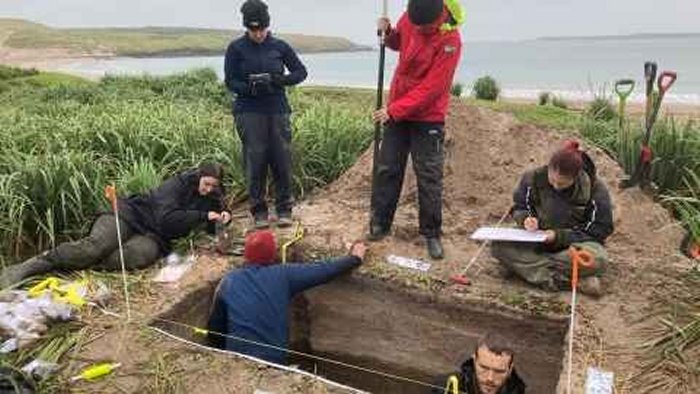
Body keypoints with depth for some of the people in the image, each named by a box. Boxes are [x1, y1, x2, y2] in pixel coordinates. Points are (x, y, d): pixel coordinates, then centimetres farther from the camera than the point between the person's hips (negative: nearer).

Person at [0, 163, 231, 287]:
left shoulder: (210, 198, 10)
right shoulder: (181, 183, -8)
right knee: (96, 245, -30)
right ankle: (23, 269, -24)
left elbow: (212, 228, 17)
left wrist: (223, 217, -6)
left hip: (153, 237, 4)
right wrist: (202, 216, -19)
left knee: (141, 254, -34)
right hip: (131, 215, -3)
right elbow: (166, 218, -18)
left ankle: (74, 266, -28)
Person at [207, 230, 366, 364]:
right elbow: (324, 270, 1)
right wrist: (355, 258, 16)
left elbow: (215, 327, 8)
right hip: (273, 361, -1)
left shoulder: (228, 282, -1)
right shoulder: (282, 275, -7)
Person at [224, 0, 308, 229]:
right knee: (255, 162, -1)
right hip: (249, 112, -1)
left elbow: (300, 71, 10)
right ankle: (259, 212, 12)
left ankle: (284, 210, 15)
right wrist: (249, 88, -20)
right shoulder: (236, 48, 2)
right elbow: (230, 82, 1)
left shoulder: (279, 46, 6)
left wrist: (282, 80, -10)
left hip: (278, 110, 1)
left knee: (282, 161, 0)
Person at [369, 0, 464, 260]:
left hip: (428, 118, -5)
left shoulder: (450, 41, -20)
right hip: (396, 112, 6)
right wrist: (387, 32, -3)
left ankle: (432, 234, 11)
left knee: (429, 178, -1)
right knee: (387, 170, 8)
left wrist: (394, 110, -24)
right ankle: (379, 224, 19)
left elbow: (431, 88, -23)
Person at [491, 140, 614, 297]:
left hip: (573, 244, -2)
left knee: (597, 258, -38)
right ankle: (572, 280, -36)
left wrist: (560, 236, -22)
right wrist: (525, 218, -21)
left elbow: (600, 231, -10)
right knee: (499, 246, -29)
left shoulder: (596, 189, -17)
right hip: (537, 241, 2)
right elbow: (518, 207, 4)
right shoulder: (534, 178, -12)